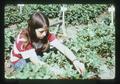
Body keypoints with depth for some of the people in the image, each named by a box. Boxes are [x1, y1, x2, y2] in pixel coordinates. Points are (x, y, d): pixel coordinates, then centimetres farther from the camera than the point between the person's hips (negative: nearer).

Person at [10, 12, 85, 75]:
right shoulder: (23, 39, -36)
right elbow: (36, 62, -39)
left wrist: (75, 61, -50)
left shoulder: (46, 35, -23)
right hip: (19, 61, -5)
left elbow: (62, 48, -32)